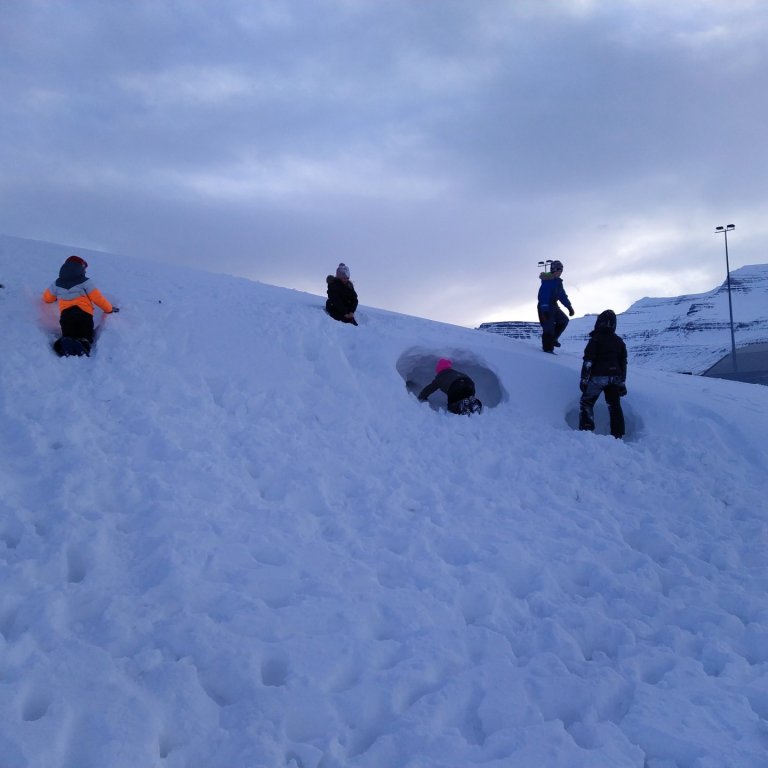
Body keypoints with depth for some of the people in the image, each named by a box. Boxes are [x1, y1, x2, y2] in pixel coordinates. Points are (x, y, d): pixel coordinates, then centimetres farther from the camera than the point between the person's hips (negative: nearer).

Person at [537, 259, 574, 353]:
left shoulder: (558, 281, 9)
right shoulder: (546, 282, -20)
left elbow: (562, 295, 18)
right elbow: (543, 296, -26)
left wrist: (569, 307, 14)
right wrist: (545, 310, -31)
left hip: (553, 306, 9)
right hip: (545, 307, -9)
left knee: (564, 320, 13)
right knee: (548, 328, -8)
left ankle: (553, 338, 20)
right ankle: (547, 348, -1)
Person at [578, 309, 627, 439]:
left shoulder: (595, 340, -7)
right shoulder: (619, 341, 12)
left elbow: (588, 361, -12)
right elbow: (623, 363, 14)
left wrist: (584, 379, -9)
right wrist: (622, 382, 18)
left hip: (598, 376, -5)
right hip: (614, 378, 5)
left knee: (586, 403, 6)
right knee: (615, 406, 10)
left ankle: (586, 429, -7)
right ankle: (618, 435, 10)